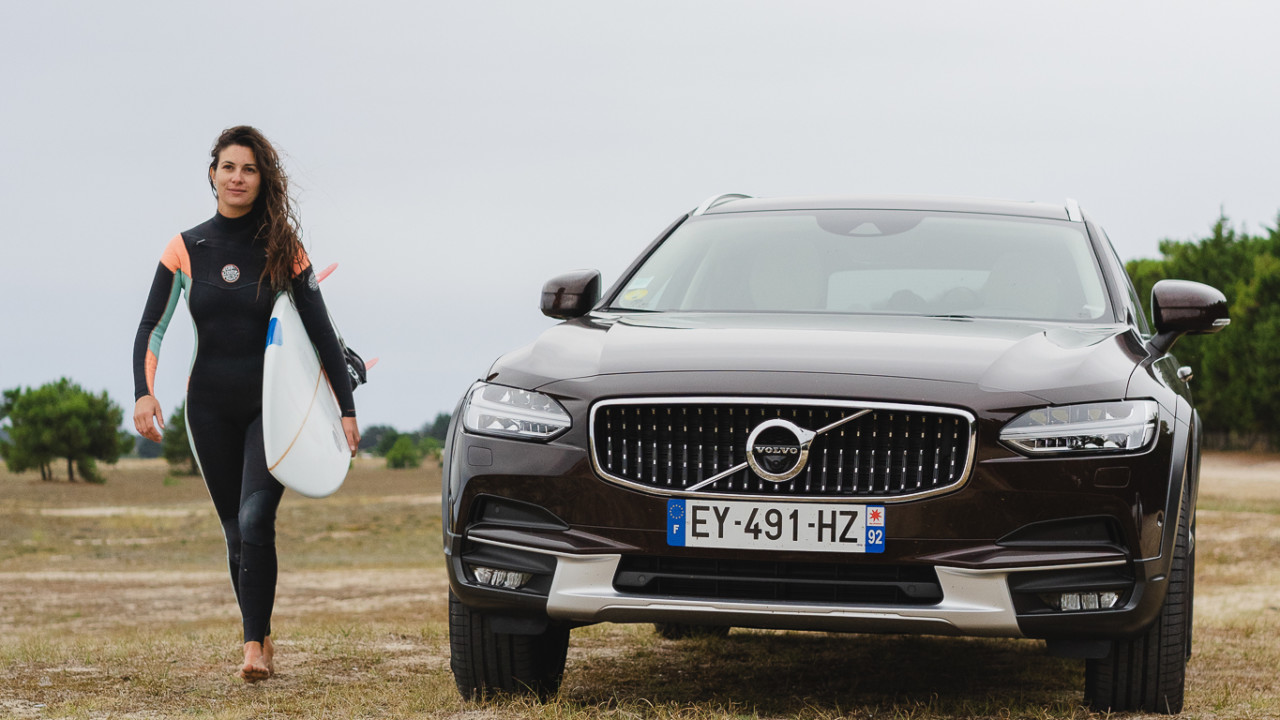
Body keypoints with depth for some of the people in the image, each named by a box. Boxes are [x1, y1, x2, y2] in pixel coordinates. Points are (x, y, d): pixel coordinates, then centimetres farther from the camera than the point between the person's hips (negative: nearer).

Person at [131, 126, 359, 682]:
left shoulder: (283, 249, -3)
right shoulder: (186, 249, 2)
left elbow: (321, 331, -1)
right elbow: (152, 326, 0)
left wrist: (347, 409, -4)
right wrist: (144, 393, -16)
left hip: (271, 403, -3)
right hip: (210, 406, 3)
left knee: (255, 520, -18)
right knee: (236, 531, 8)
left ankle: (254, 647, -18)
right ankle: (262, 639, 20)